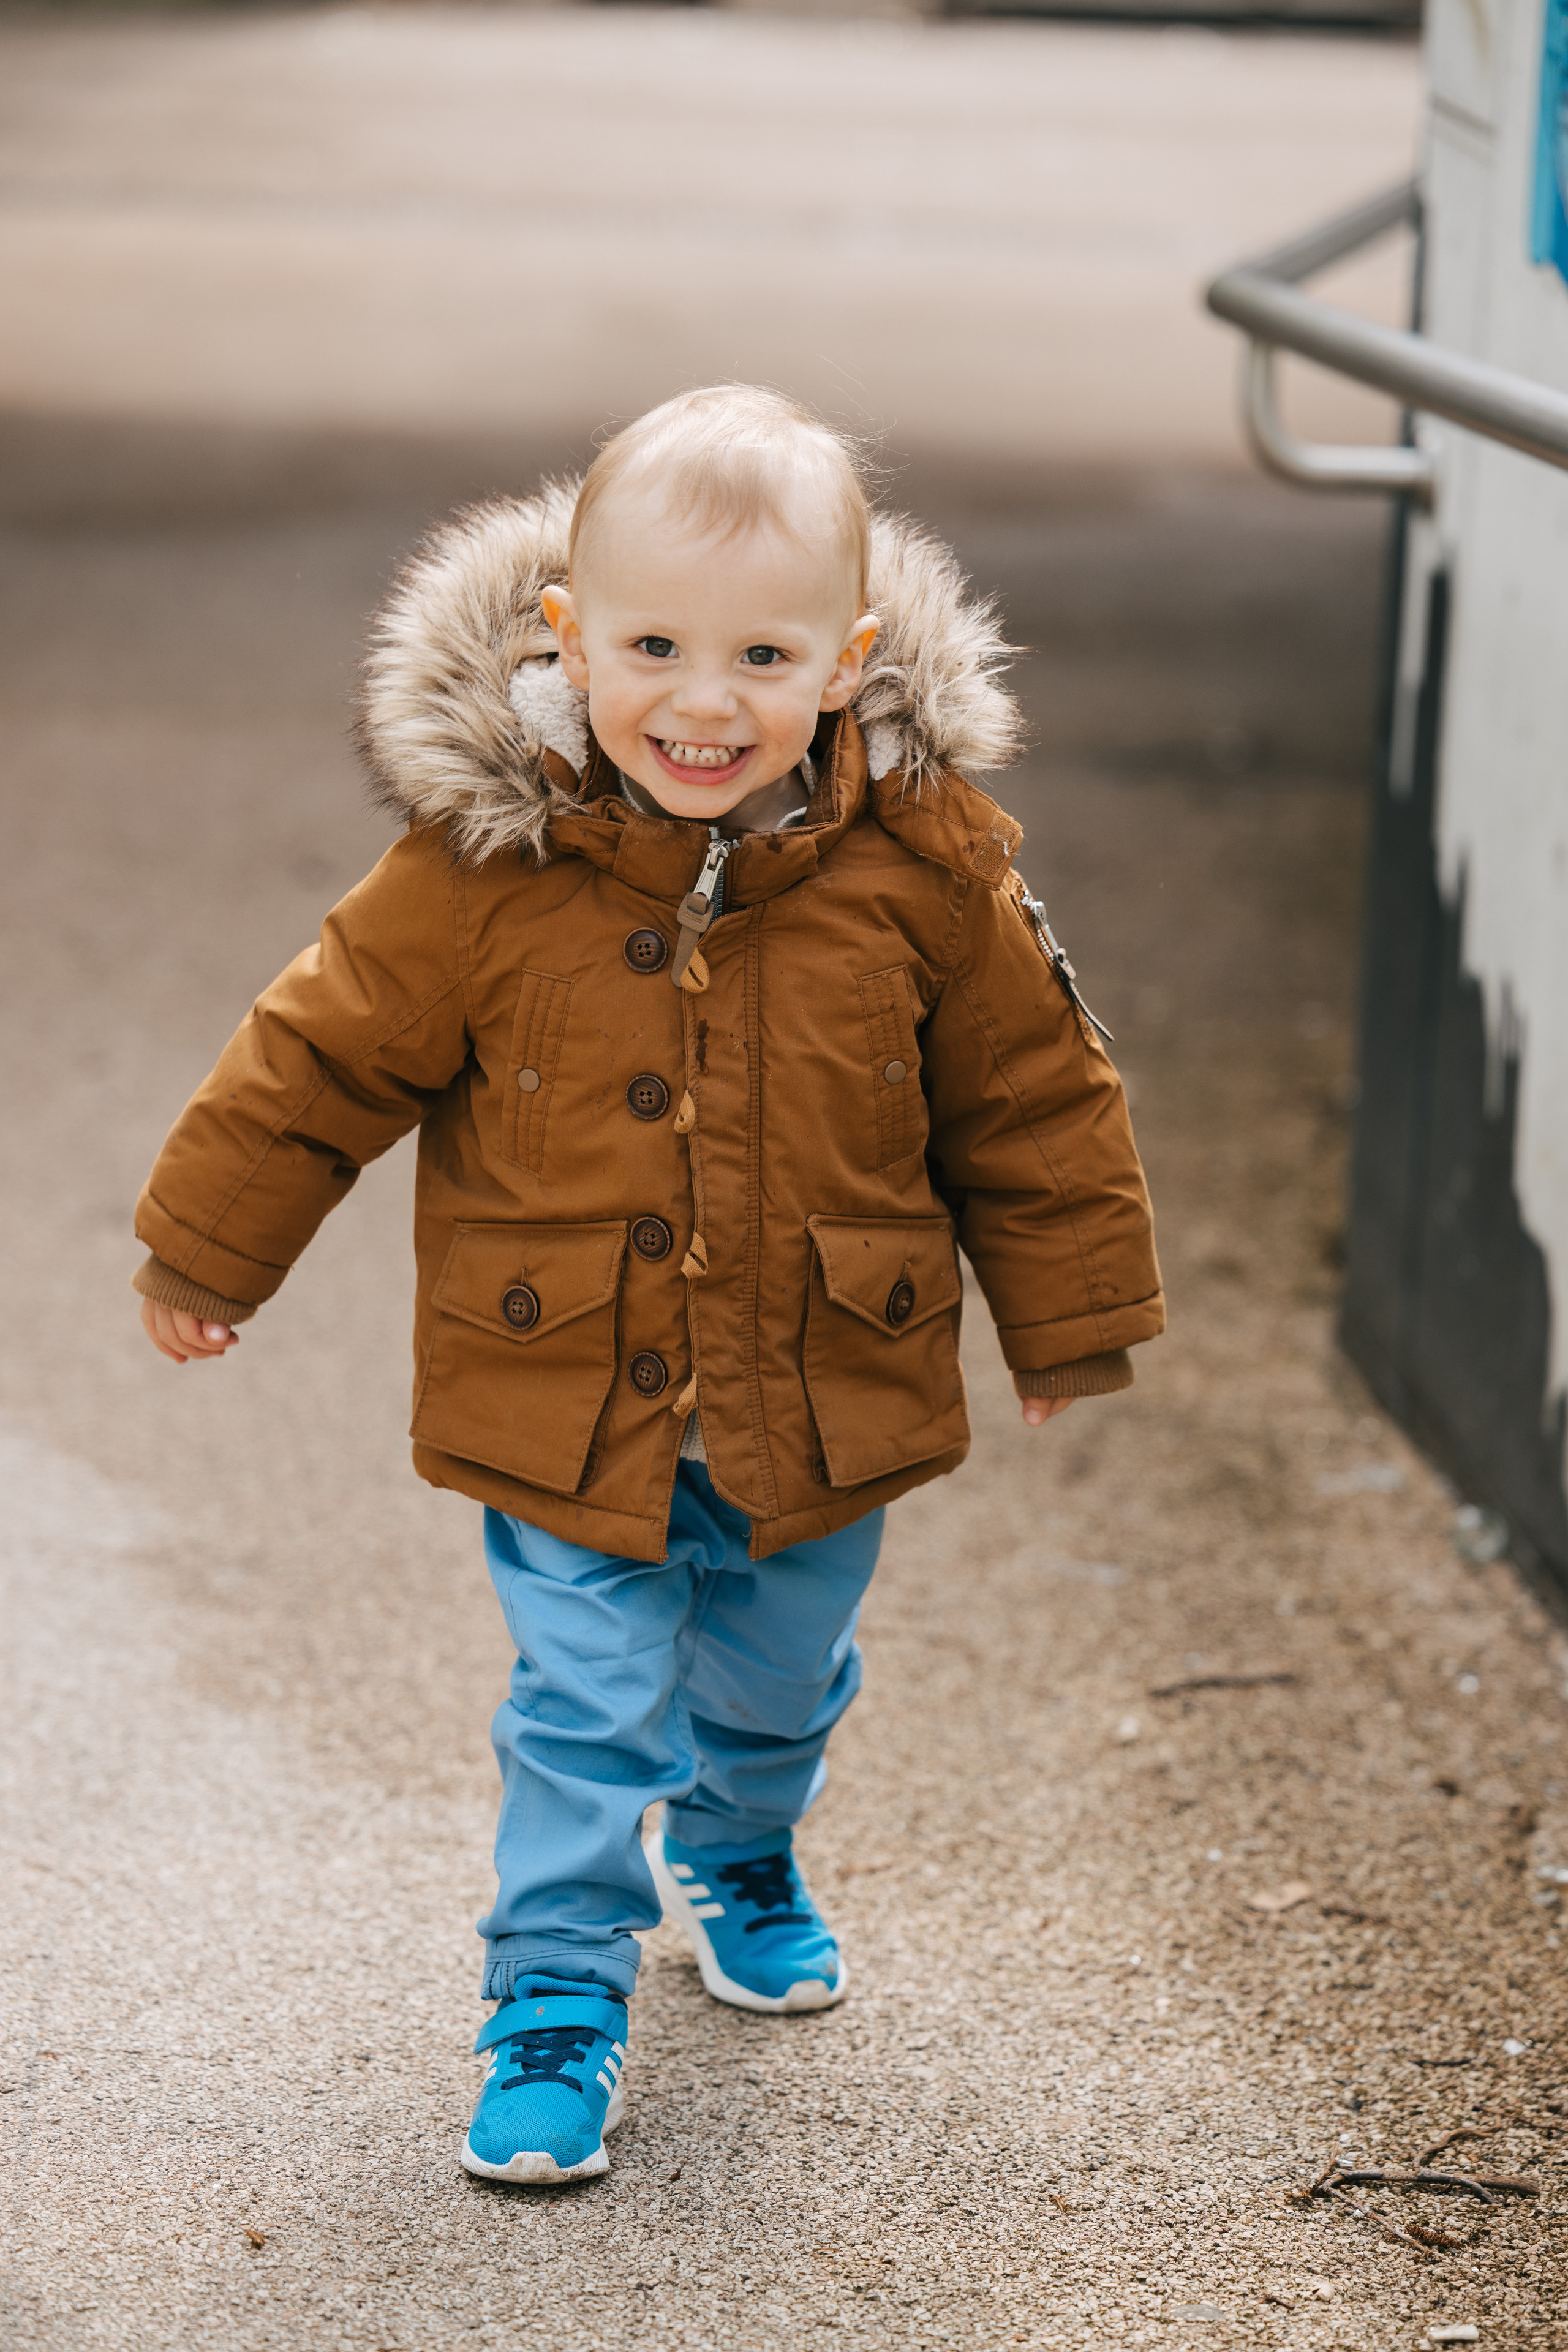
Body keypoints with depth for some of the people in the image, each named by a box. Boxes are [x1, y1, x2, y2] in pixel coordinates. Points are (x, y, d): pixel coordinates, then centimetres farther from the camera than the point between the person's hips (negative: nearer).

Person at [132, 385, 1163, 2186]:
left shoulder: (921, 858, -14)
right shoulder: (484, 858, -18)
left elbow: (1025, 1087, 0)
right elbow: (329, 1052, -5)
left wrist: (1069, 1316, 8)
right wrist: (208, 1252, 3)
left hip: (823, 1403, 3)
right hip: (568, 1405, -3)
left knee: (777, 1683, 24)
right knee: (586, 1709, 0)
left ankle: (735, 1856, 54)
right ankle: (557, 1998, 19)